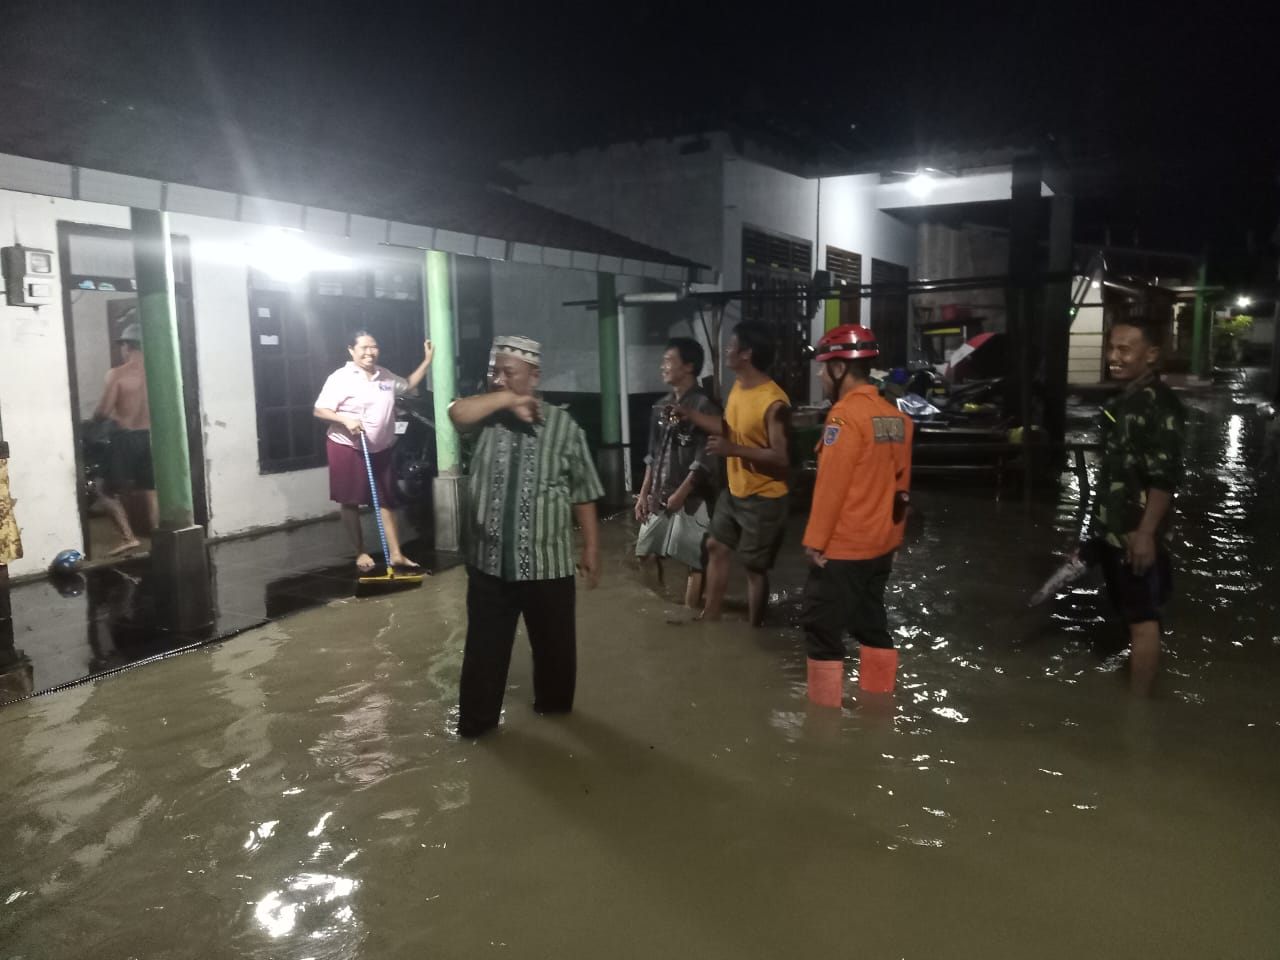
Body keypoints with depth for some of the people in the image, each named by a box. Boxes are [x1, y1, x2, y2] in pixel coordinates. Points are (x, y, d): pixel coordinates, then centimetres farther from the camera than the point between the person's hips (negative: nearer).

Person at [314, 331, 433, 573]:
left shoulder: (385, 376, 6)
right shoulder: (340, 378, -11)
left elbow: (408, 386, 23)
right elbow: (319, 411, -12)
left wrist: (427, 361, 15)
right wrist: (345, 419, -28)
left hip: (380, 449, 5)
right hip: (347, 448, -5)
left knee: (387, 501, 5)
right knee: (350, 502, 5)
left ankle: (395, 554, 10)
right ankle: (360, 553, 18)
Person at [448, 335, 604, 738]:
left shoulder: (564, 426, -3)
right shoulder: (487, 418, 3)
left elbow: (583, 494, 0)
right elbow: (457, 413, -21)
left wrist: (591, 548, 0)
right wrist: (507, 399, -18)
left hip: (547, 562, -1)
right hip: (489, 561, 1)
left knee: (554, 642, 15)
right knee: (484, 645, 11)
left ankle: (555, 704, 36)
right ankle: (476, 719, 26)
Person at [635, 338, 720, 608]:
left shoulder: (704, 406, -10)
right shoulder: (662, 406, 11)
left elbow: (704, 459, -15)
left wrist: (680, 494, -17)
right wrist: (644, 494, 9)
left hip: (690, 498, -7)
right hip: (659, 497, 8)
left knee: (694, 560, 0)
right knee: (649, 555, 11)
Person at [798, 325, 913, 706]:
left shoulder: (845, 414, -18)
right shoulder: (895, 417, 6)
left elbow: (831, 484, -20)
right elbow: (900, 480, 11)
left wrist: (814, 539, -14)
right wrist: (890, 526, 19)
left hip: (843, 546, -8)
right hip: (882, 542, 8)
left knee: (821, 626, 3)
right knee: (871, 621, 18)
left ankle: (825, 706, 10)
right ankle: (878, 700, 27)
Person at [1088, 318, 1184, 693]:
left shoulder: (1159, 403, -17)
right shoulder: (1123, 399, 12)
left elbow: (1165, 477, -22)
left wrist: (1146, 533, -26)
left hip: (1137, 534, -9)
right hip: (1113, 530, 9)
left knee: (1142, 617, -1)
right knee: (1128, 613, 18)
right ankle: (1131, 686, 30)